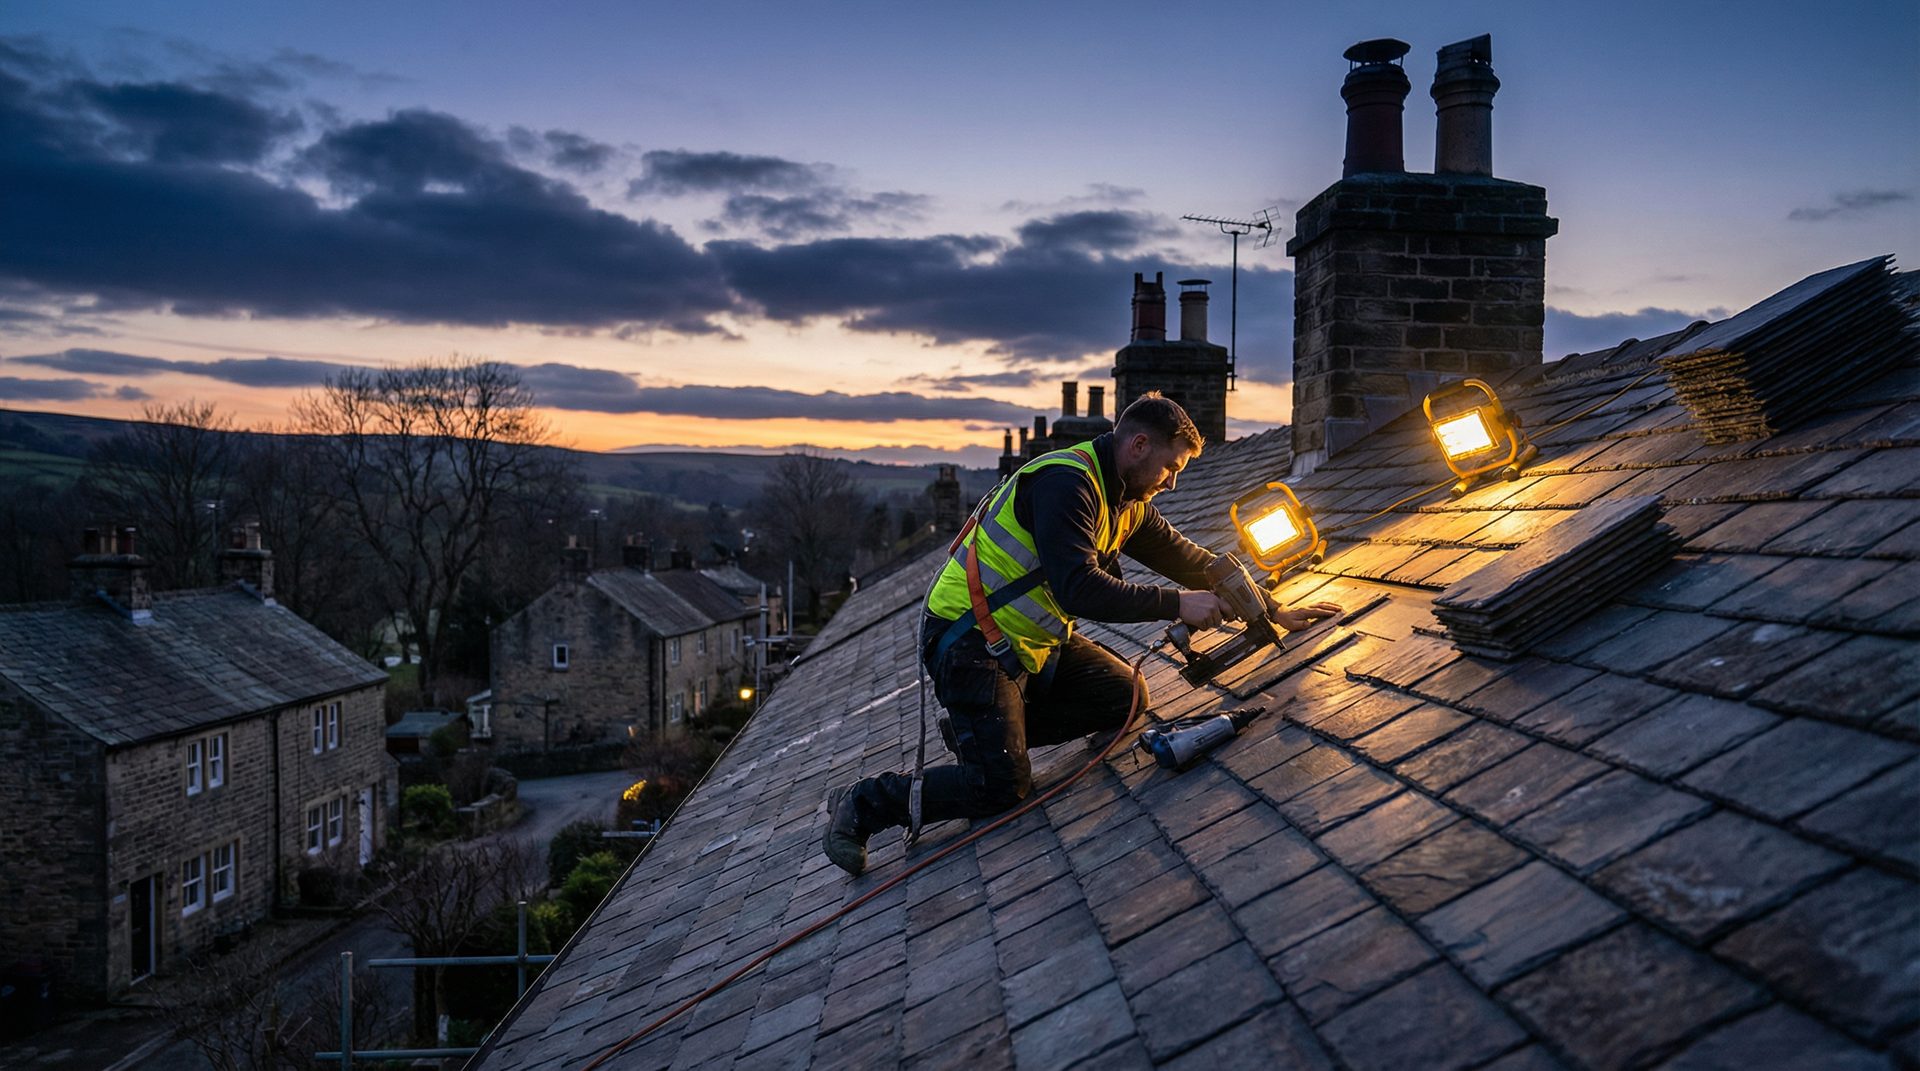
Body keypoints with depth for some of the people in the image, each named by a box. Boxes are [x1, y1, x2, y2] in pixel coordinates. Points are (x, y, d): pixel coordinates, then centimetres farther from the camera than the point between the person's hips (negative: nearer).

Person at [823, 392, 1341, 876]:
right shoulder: (1066, 482, -22)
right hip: (970, 641, -10)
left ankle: (980, 728, 10)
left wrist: (1273, 611, 15)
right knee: (1003, 788, -16)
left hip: (1032, 638, 10)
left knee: (1126, 696, 5)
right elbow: (1080, 590, -31)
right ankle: (865, 803, -2)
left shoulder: (1126, 500, 9)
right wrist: (1177, 605, -27)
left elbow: (1188, 559, 16)